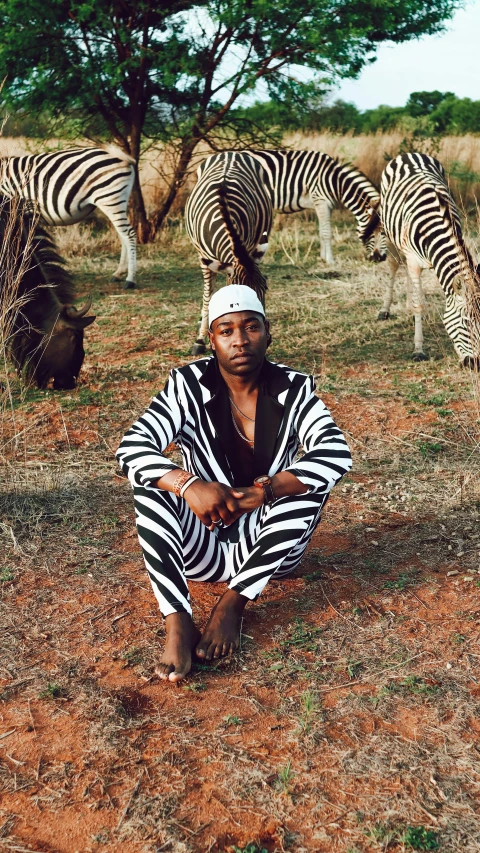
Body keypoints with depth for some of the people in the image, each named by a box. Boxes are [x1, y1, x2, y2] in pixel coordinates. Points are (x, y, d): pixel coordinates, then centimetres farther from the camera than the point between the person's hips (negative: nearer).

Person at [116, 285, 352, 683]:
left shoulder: (294, 389, -9)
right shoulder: (189, 385, -11)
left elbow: (337, 454, -23)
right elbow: (132, 447, -21)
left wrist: (264, 491, -37)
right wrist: (189, 485, -40)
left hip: (268, 546, 1)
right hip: (202, 542, 0)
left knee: (313, 476, -26)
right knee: (150, 478, -24)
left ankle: (233, 602, -18)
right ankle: (177, 622, -32)